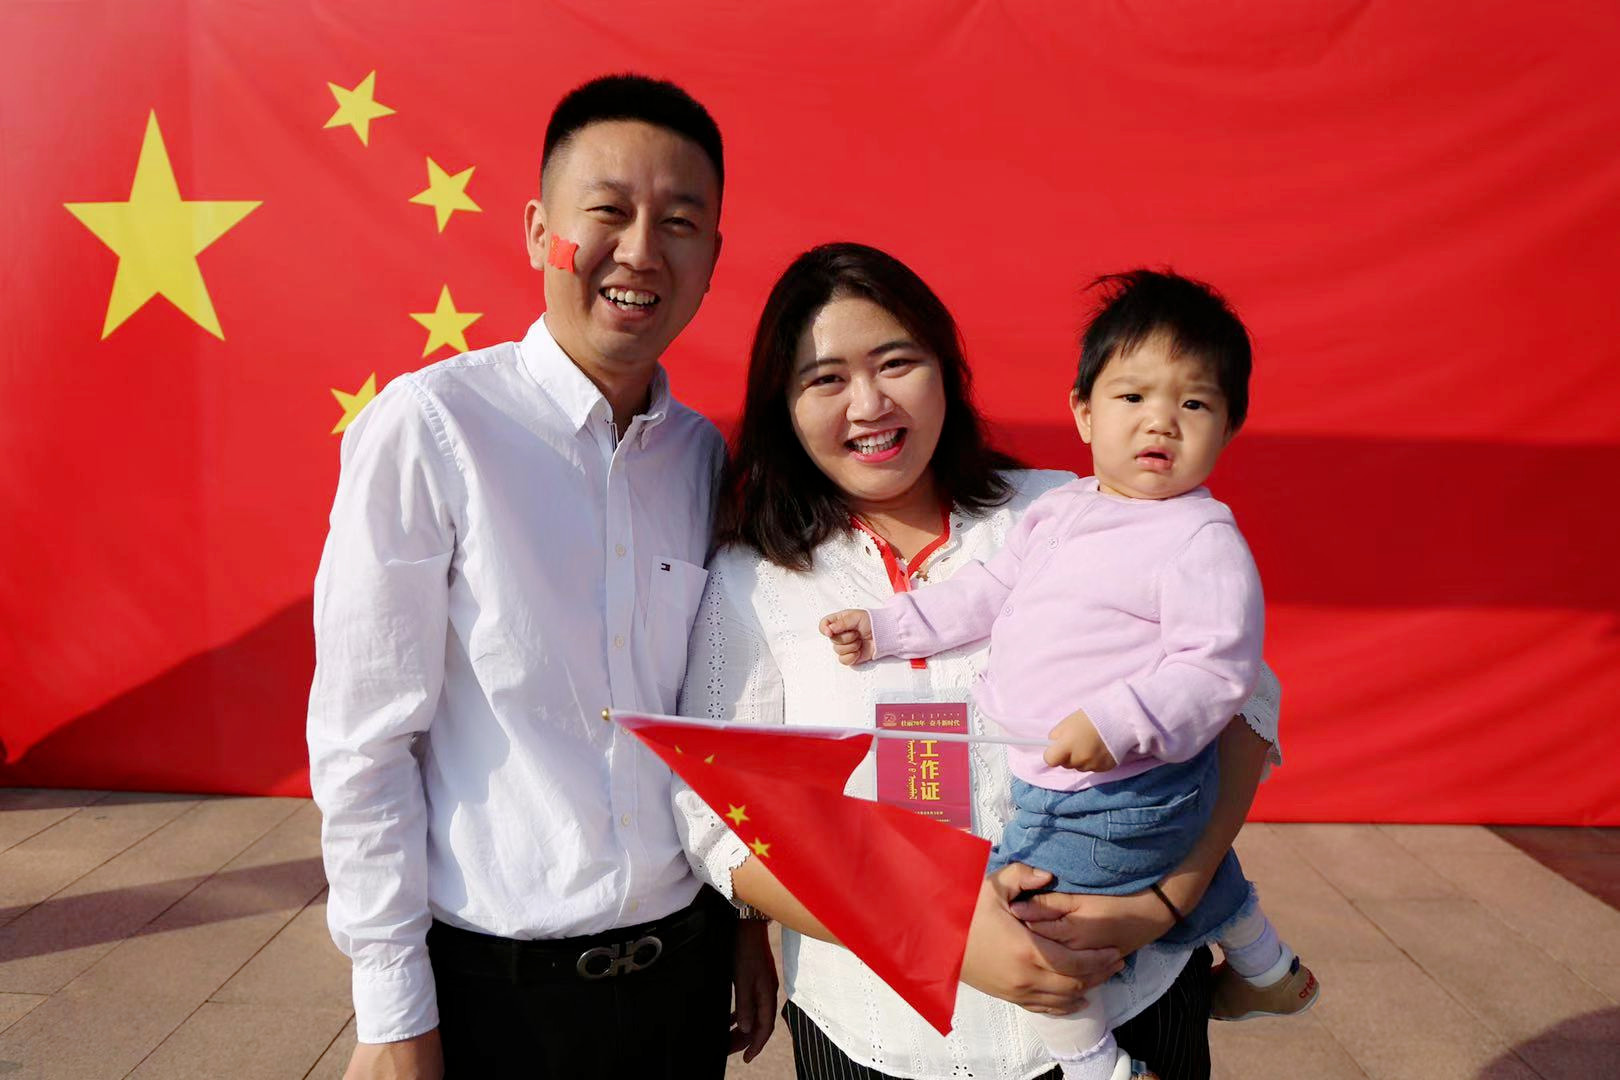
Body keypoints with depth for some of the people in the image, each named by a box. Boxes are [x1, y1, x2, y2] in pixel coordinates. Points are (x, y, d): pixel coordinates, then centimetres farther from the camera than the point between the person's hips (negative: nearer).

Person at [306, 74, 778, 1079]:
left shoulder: (704, 454, 0)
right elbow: (361, 739, -12)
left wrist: (747, 916, 10)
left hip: (686, 959, 5)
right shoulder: (426, 428, -15)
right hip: (496, 981, -4)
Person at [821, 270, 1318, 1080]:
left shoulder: (1204, 540, -18)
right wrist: (885, 627, 12)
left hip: (1121, 792, -8)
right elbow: (986, 594, 14)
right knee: (1190, 874, 29)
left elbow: (1217, 667, -24)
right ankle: (1268, 974, 56)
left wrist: (1116, 724, -35)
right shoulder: (1059, 510, 6)